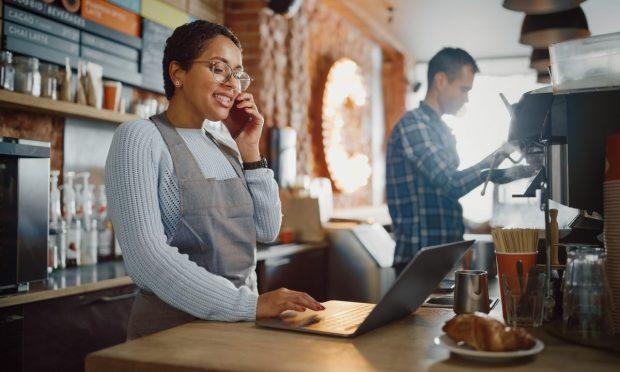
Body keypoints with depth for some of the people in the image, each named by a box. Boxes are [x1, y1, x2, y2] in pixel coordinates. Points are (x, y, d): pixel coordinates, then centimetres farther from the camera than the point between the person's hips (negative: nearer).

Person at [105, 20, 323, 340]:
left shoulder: (225, 146, 10)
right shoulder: (139, 137, -9)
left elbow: (267, 230, 9)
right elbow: (146, 256, -19)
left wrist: (249, 151, 1)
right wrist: (250, 304, -24)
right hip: (172, 326, -6)